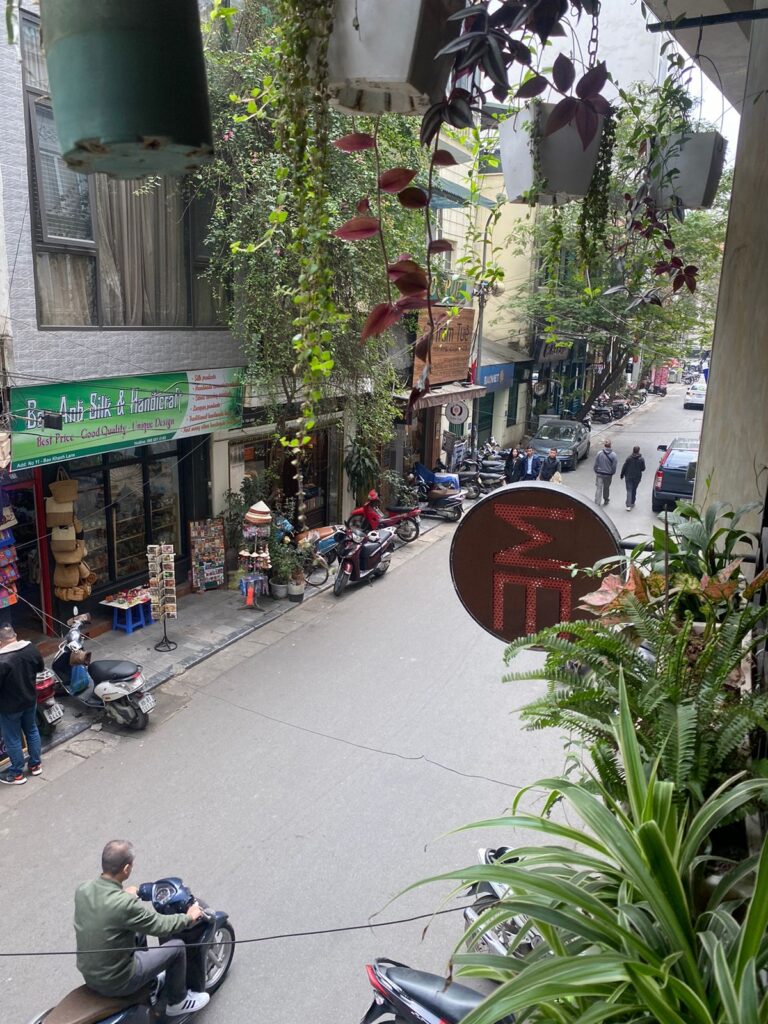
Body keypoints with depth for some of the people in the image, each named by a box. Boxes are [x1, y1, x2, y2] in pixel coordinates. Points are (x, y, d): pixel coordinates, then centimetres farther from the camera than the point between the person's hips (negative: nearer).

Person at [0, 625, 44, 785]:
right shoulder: (31, 648, -12)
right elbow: (41, 667, 5)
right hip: (30, 700, 6)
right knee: (32, 730, 24)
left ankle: (17, 774, 28)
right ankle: (36, 764, 39)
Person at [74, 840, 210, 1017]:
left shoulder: (82, 890, -12)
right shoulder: (127, 904, -32)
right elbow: (162, 926, -16)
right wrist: (189, 917, 3)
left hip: (88, 974, 7)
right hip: (116, 982, -7)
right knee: (177, 947, 7)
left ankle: (149, 984, 48)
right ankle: (178, 1002, 30)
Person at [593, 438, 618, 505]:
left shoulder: (599, 453, -12)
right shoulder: (613, 455, -11)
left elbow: (596, 464, -5)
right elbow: (615, 466, -5)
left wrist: (595, 470, 11)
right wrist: (612, 472, 11)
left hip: (599, 474, -1)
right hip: (608, 474, 1)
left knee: (598, 488, 3)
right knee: (606, 488, 19)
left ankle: (597, 502, -1)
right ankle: (606, 500, 37)